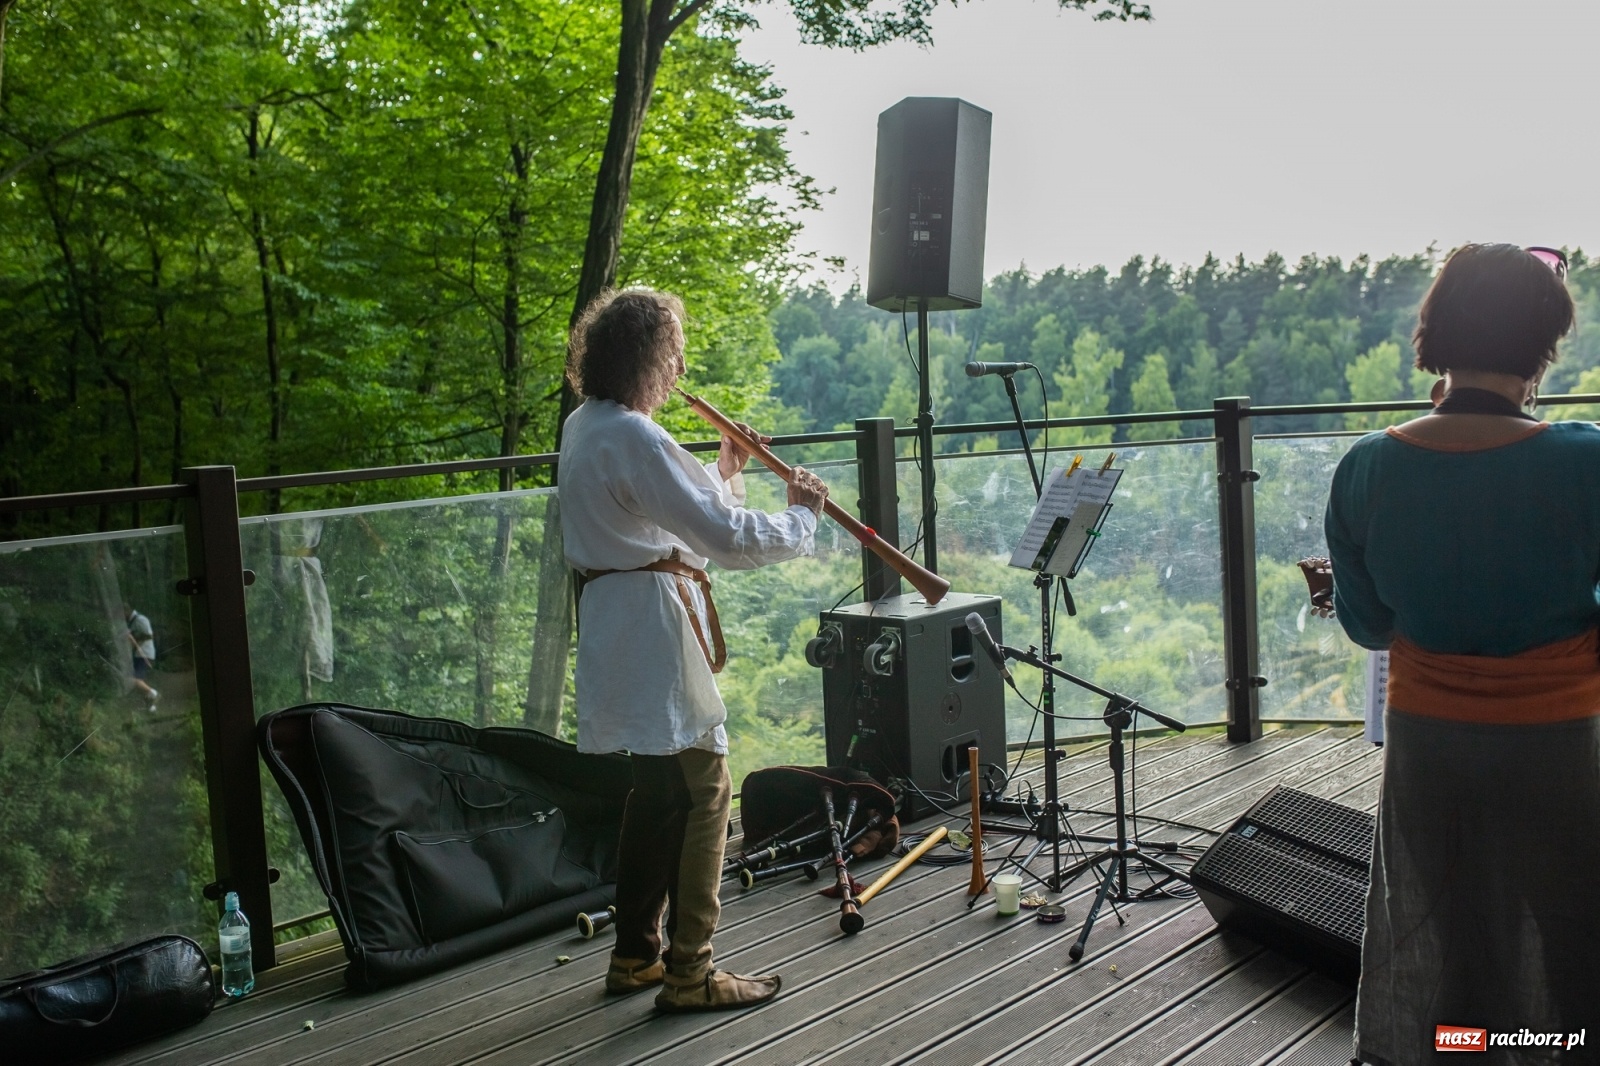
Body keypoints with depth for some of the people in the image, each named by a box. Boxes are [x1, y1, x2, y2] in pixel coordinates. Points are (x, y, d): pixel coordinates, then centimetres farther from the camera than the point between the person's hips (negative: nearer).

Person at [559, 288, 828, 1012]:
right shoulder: (633, 437, -19)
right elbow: (722, 536, -22)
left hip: (620, 625, 11)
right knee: (701, 793, -2)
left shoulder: (583, 426, 14)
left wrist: (721, 472, 19)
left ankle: (635, 955, 29)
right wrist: (800, 517, -8)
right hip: (655, 631, -11)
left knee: (657, 791, 18)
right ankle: (688, 973, 7)